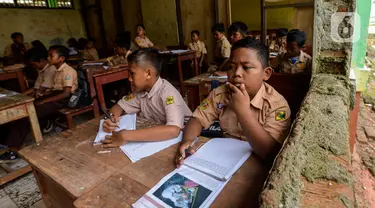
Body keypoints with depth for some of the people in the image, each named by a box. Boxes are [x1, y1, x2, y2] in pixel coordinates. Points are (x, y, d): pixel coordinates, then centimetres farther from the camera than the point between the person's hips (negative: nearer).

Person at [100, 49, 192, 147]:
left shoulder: (168, 93, -25)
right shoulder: (140, 90, -5)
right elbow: (119, 106, 9)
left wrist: (126, 136, -37)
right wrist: (111, 118, -14)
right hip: (155, 140, 5)